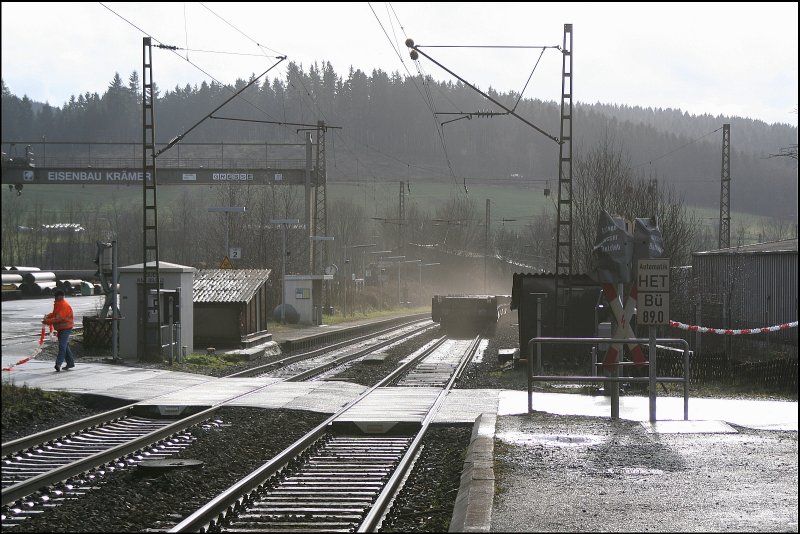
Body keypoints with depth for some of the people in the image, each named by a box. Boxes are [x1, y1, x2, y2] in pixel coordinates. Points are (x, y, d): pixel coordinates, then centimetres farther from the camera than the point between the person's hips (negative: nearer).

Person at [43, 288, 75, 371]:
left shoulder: (65, 306, -20)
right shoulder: (57, 304, 12)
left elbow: (58, 318, -27)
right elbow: (54, 314, 19)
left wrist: (47, 321, -27)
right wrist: (47, 316, -2)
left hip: (66, 328, -10)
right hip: (60, 328, 10)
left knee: (62, 346, -18)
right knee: (65, 346, 15)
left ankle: (58, 363, -27)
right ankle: (70, 362, 24)